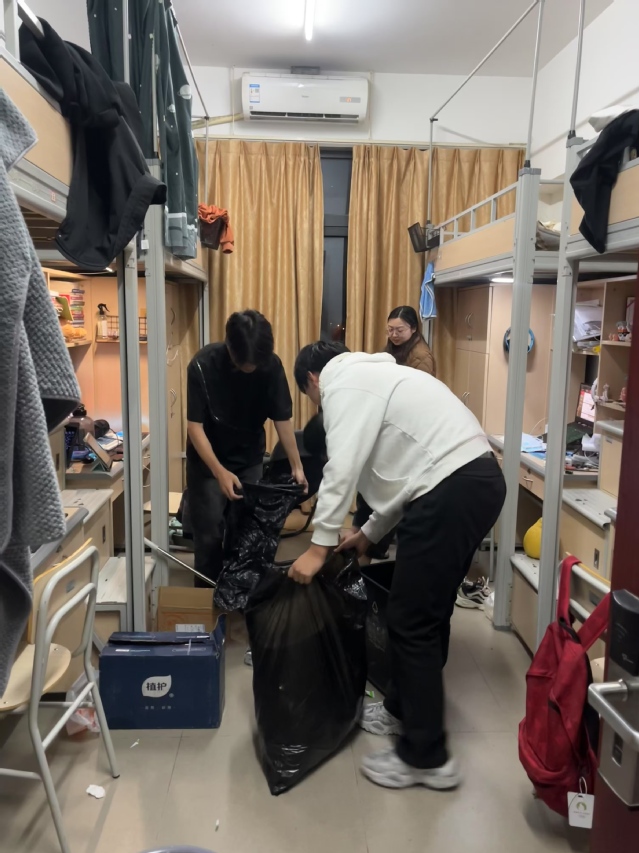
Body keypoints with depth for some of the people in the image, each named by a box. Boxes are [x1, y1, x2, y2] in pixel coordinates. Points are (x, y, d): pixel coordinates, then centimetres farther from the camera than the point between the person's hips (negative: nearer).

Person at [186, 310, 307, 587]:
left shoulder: (271, 365, -17)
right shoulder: (203, 365, -24)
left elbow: (282, 419, -10)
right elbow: (195, 425, -23)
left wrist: (297, 465, -16)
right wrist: (220, 472, -33)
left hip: (250, 460, 3)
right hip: (207, 461, -2)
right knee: (209, 534, -1)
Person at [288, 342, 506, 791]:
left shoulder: (344, 384, -2)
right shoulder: (371, 375, 27)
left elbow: (342, 470, -13)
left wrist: (319, 546, -7)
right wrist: (369, 533, 30)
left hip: (452, 490, -10)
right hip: (478, 480, 10)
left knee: (412, 622, 0)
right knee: (428, 613, 21)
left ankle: (426, 757, 13)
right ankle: (403, 709, 38)